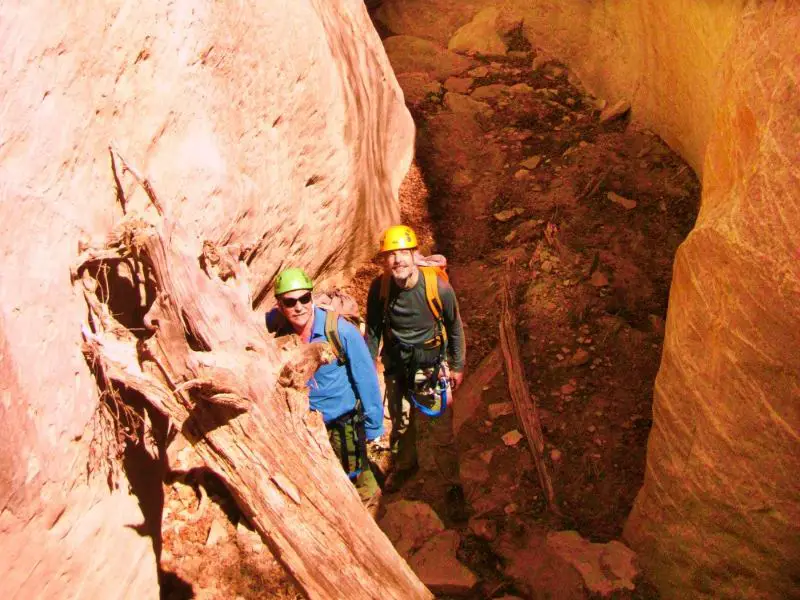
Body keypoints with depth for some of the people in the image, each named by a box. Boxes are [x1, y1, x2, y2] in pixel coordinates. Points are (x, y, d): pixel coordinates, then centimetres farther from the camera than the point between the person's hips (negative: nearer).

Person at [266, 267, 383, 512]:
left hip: (344, 423, -4)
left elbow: (366, 379, -15)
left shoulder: (340, 331, -24)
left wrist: (373, 425, -10)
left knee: (358, 480, 9)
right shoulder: (279, 331, -13)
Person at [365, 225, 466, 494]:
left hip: (431, 363, -3)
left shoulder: (438, 286, -22)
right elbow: (373, 330, 0)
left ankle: (452, 477, 27)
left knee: (441, 425, 3)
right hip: (396, 364, 3)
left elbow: (455, 327, -5)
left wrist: (457, 366, 2)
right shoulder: (379, 287, -16)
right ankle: (404, 466, 49)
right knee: (400, 421, 21)